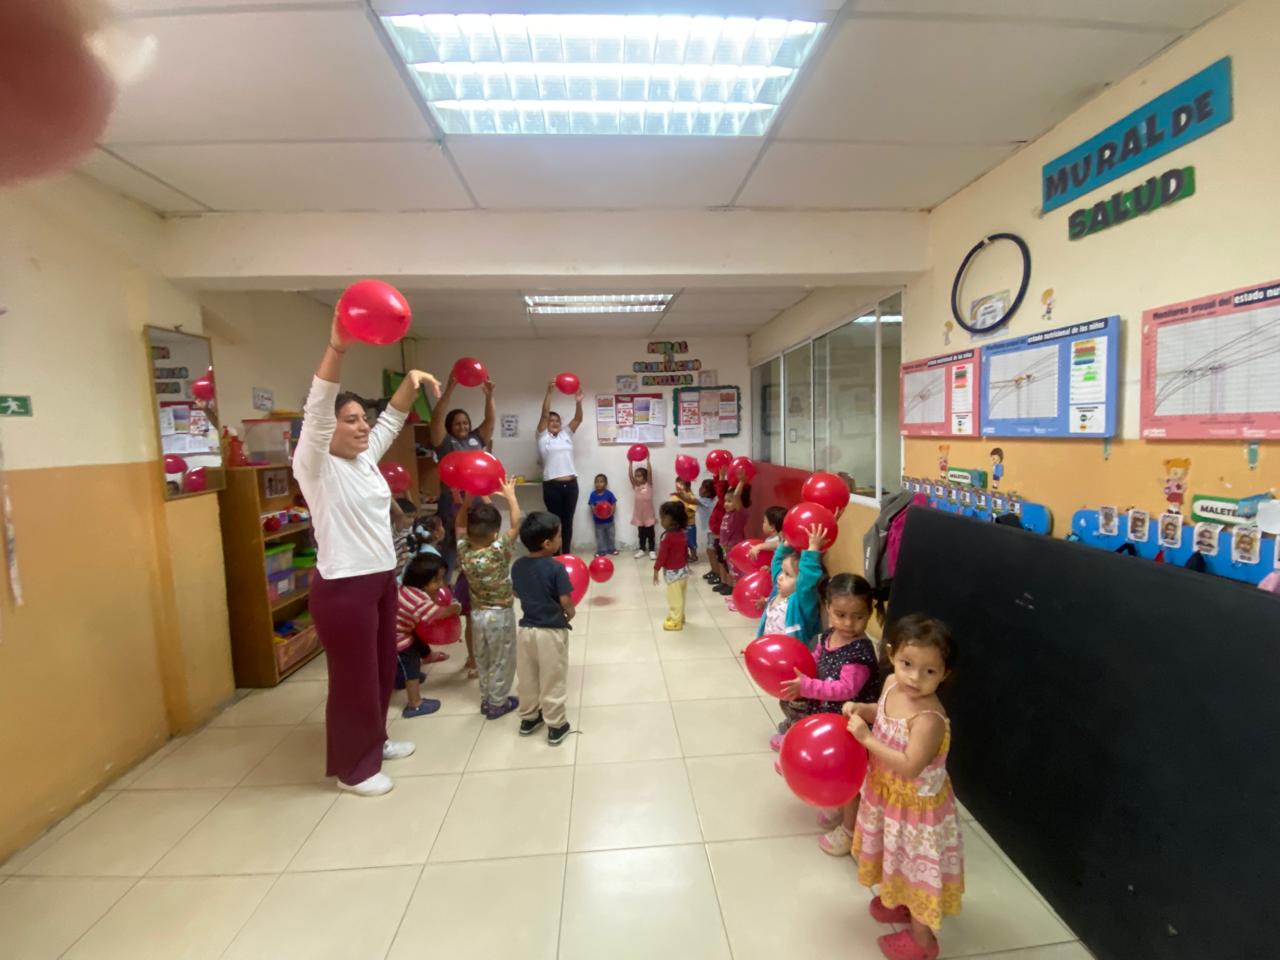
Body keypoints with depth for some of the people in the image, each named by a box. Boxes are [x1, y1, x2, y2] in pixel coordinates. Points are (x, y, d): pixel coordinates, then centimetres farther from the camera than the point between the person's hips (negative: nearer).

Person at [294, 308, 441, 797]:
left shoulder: (366, 458, 8)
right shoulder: (315, 466, -13)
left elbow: (392, 418, 9)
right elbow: (315, 411, -27)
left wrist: (411, 380, -9)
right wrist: (336, 348, -38)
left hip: (382, 579, 8)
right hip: (343, 588, -8)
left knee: (383, 669, 20)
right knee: (354, 678, 6)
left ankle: (374, 741, 41)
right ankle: (353, 768, 25)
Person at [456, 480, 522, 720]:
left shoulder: (464, 552, -11)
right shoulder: (498, 552, -25)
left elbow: (460, 525, 4)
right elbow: (516, 522, -23)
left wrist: (468, 499, -5)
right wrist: (509, 494, -15)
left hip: (477, 614, 5)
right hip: (500, 614, -5)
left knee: (483, 661, 21)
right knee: (501, 661, 12)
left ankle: (486, 700, 34)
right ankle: (497, 704, 23)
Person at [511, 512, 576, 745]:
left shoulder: (517, 566, -4)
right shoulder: (556, 568, -21)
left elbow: (517, 593, 9)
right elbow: (566, 601, -19)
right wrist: (570, 613, 2)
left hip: (525, 629, 5)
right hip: (551, 632, -5)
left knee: (527, 678, 21)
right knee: (552, 681, 10)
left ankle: (528, 719, 38)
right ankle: (556, 727, 22)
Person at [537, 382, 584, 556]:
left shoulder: (566, 435, 14)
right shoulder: (543, 437, 5)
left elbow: (578, 419, 4)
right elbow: (544, 414, -6)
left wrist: (578, 402, -13)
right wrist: (549, 392, -13)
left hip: (571, 484, 4)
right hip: (552, 486, -3)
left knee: (568, 522, 9)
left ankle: (566, 555, 19)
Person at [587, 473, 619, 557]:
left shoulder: (609, 493, -11)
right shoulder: (593, 494, -9)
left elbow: (614, 504, -6)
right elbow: (591, 506, -10)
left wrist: (611, 512, -23)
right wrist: (596, 511, -29)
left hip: (609, 519, 0)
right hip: (598, 520, 0)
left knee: (611, 535, 15)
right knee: (600, 536, 10)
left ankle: (612, 549, 31)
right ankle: (601, 551, 22)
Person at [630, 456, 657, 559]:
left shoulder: (649, 485, -5)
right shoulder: (635, 486, 2)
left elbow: (650, 472, -15)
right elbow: (630, 475, -8)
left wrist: (647, 460, -19)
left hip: (648, 514, -3)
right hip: (639, 515, 3)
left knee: (650, 533, 6)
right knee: (641, 534, 13)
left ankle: (652, 550, 13)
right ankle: (641, 549, 24)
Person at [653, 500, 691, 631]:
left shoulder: (668, 536, -23)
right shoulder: (682, 533, 2)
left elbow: (662, 554, -20)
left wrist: (656, 570, -12)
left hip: (672, 572, -8)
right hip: (683, 570, 8)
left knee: (674, 597, 5)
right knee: (679, 596, 21)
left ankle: (675, 621, 16)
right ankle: (679, 617, 35)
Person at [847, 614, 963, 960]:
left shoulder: (929, 719, -36)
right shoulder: (891, 684, -13)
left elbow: (910, 767, -36)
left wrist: (866, 738, -35)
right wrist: (860, 709, -10)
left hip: (915, 806, -7)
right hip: (886, 795, 7)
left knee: (917, 866, 16)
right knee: (900, 859, 30)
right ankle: (900, 902, 56)